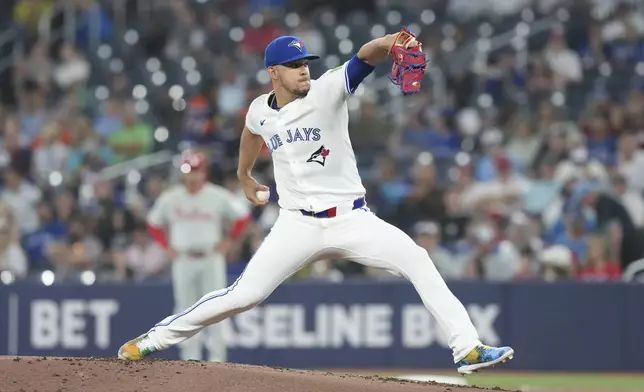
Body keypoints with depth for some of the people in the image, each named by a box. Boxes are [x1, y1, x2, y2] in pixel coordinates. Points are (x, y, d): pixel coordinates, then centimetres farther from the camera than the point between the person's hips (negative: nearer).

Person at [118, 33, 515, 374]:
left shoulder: (326, 91, -10)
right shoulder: (260, 110, 2)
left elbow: (364, 58, -29)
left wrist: (390, 43, -50)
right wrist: (244, 176, 43)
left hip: (351, 219, -1)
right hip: (298, 225, 1)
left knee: (418, 261, -20)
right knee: (243, 295, -6)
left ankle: (467, 349, -19)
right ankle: (155, 339, 9)